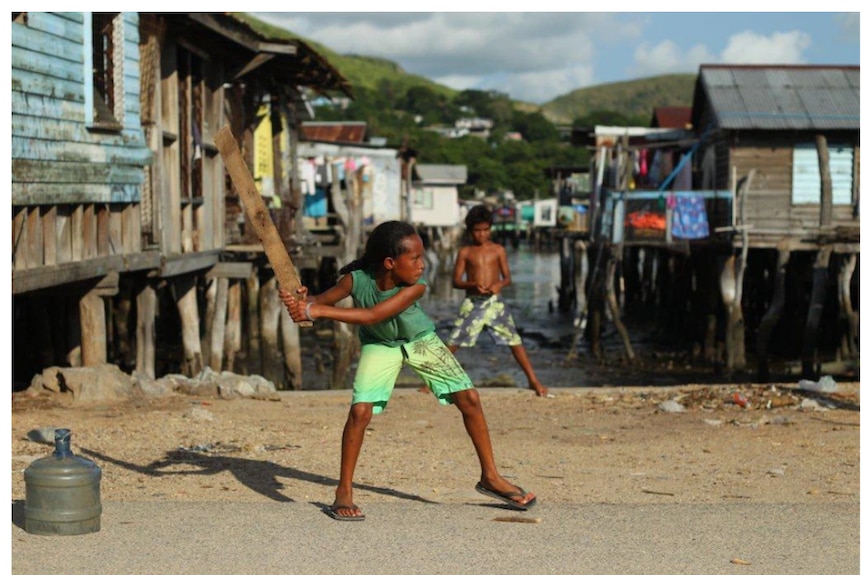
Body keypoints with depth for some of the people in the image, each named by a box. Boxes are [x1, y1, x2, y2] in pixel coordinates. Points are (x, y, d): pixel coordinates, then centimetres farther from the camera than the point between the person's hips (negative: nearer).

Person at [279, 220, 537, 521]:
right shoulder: (357, 280, -30)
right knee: (360, 411, -17)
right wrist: (301, 302, -55)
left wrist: (318, 311, -52)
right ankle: (344, 492, -2)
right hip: (380, 345, -1)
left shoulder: (416, 285, -34)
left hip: (420, 340, 1)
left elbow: (373, 315, -45)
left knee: (469, 399, -6)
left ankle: (490, 477, 10)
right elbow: (320, 301, -30)